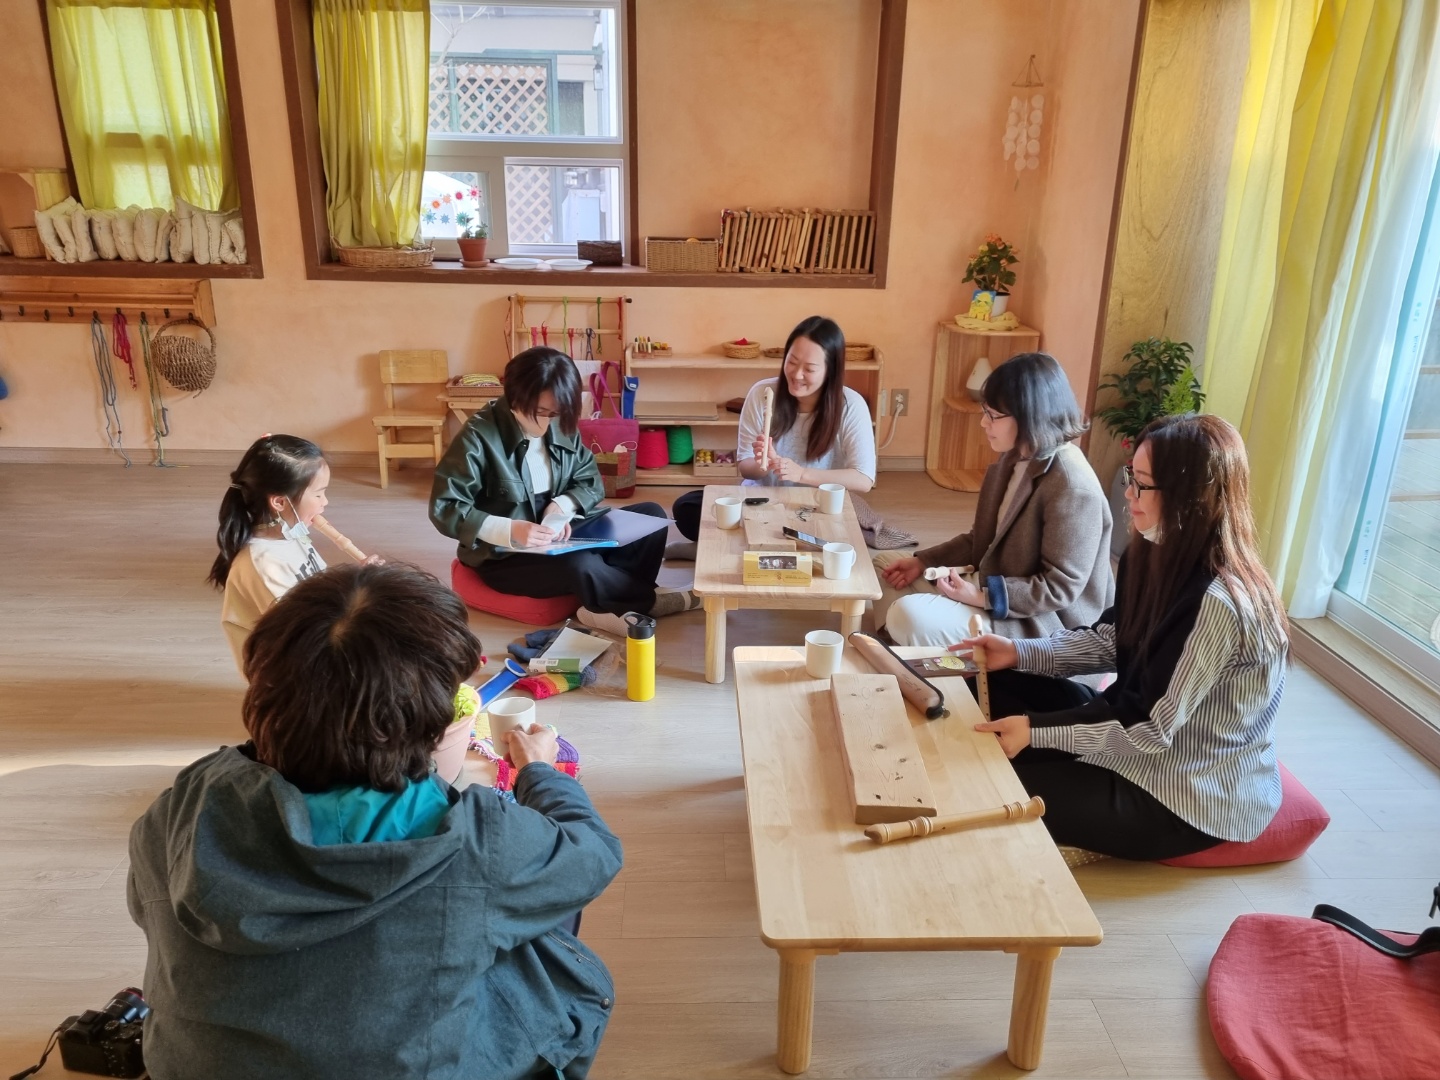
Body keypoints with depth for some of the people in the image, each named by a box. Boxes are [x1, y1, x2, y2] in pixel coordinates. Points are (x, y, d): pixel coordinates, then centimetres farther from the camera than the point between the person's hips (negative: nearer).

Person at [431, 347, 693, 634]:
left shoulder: (562, 427, -1)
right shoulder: (479, 436, -18)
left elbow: (592, 482, 7)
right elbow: (444, 509, -20)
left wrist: (562, 506, -15)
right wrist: (510, 531, -31)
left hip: (559, 536, 7)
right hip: (505, 555, -7)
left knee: (651, 515, -4)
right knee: (582, 566, -34)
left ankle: (611, 606, -17)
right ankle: (647, 600, -5)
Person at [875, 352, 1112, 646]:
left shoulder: (1072, 487, -25)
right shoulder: (1014, 459, 5)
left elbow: (1061, 587, -24)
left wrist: (982, 597, -28)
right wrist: (923, 561, 3)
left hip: (1037, 624, -10)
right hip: (991, 588, 10)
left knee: (910, 616, -29)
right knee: (885, 564, 13)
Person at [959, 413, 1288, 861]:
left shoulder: (1218, 604, -31)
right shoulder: (1158, 555, -3)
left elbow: (1150, 727, -27)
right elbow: (1109, 640, 8)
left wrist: (1036, 729, -25)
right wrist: (1019, 652, -3)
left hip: (1194, 793, -9)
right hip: (1141, 724, 9)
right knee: (997, 687, 5)